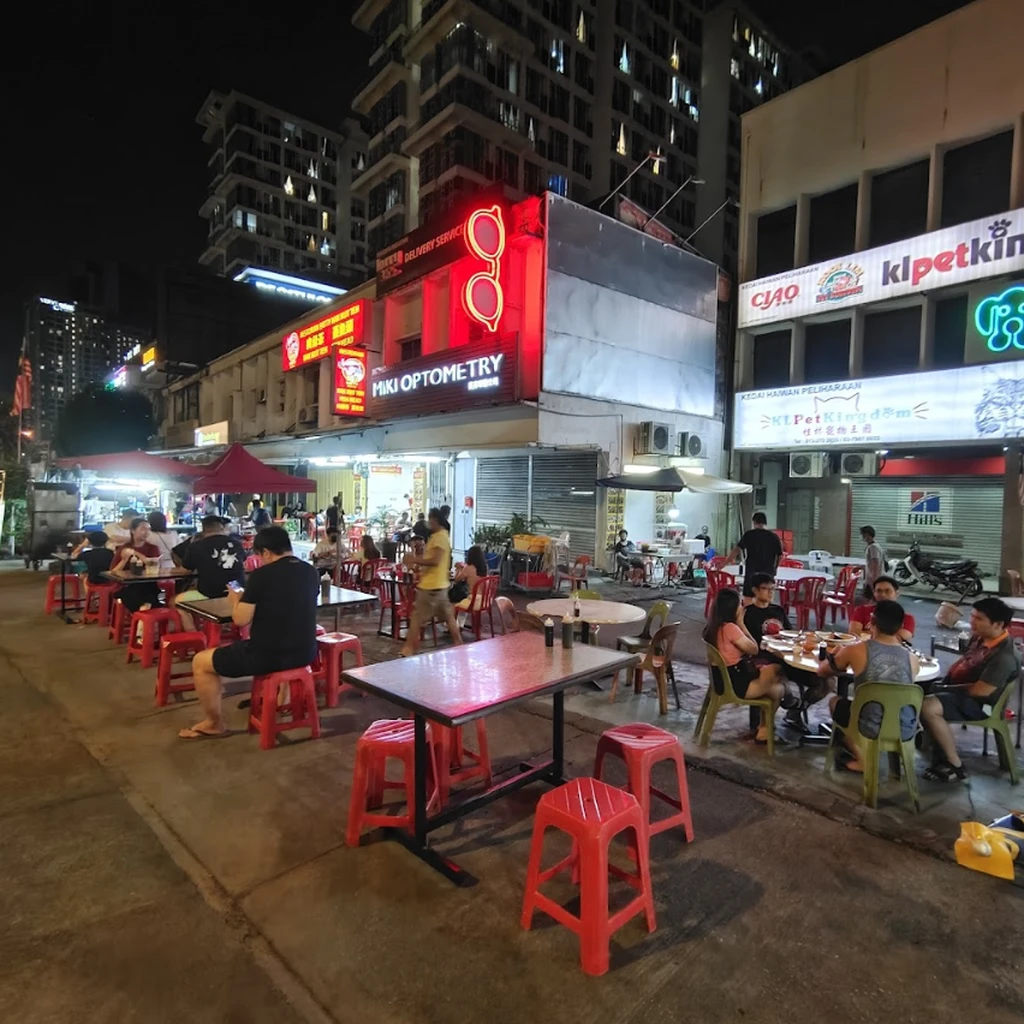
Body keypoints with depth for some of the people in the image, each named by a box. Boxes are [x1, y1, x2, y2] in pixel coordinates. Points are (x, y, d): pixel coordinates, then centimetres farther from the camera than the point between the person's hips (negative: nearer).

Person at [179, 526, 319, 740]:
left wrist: (236, 600, 8)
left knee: (200, 662, 13)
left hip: (268, 655, -6)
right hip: (305, 652, 7)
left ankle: (214, 724, 24)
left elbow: (241, 620, -13)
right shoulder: (311, 572, 4)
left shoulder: (262, 575, -14)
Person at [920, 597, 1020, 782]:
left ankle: (955, 766, -12)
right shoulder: (980, 637, 3)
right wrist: (946, 680, 5)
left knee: (927, 707, -30)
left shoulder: (1004, 656, -25)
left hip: (979, 703, -10)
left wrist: (948, 688, -14)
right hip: (959, 689, 10)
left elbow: (981, 691, -25)